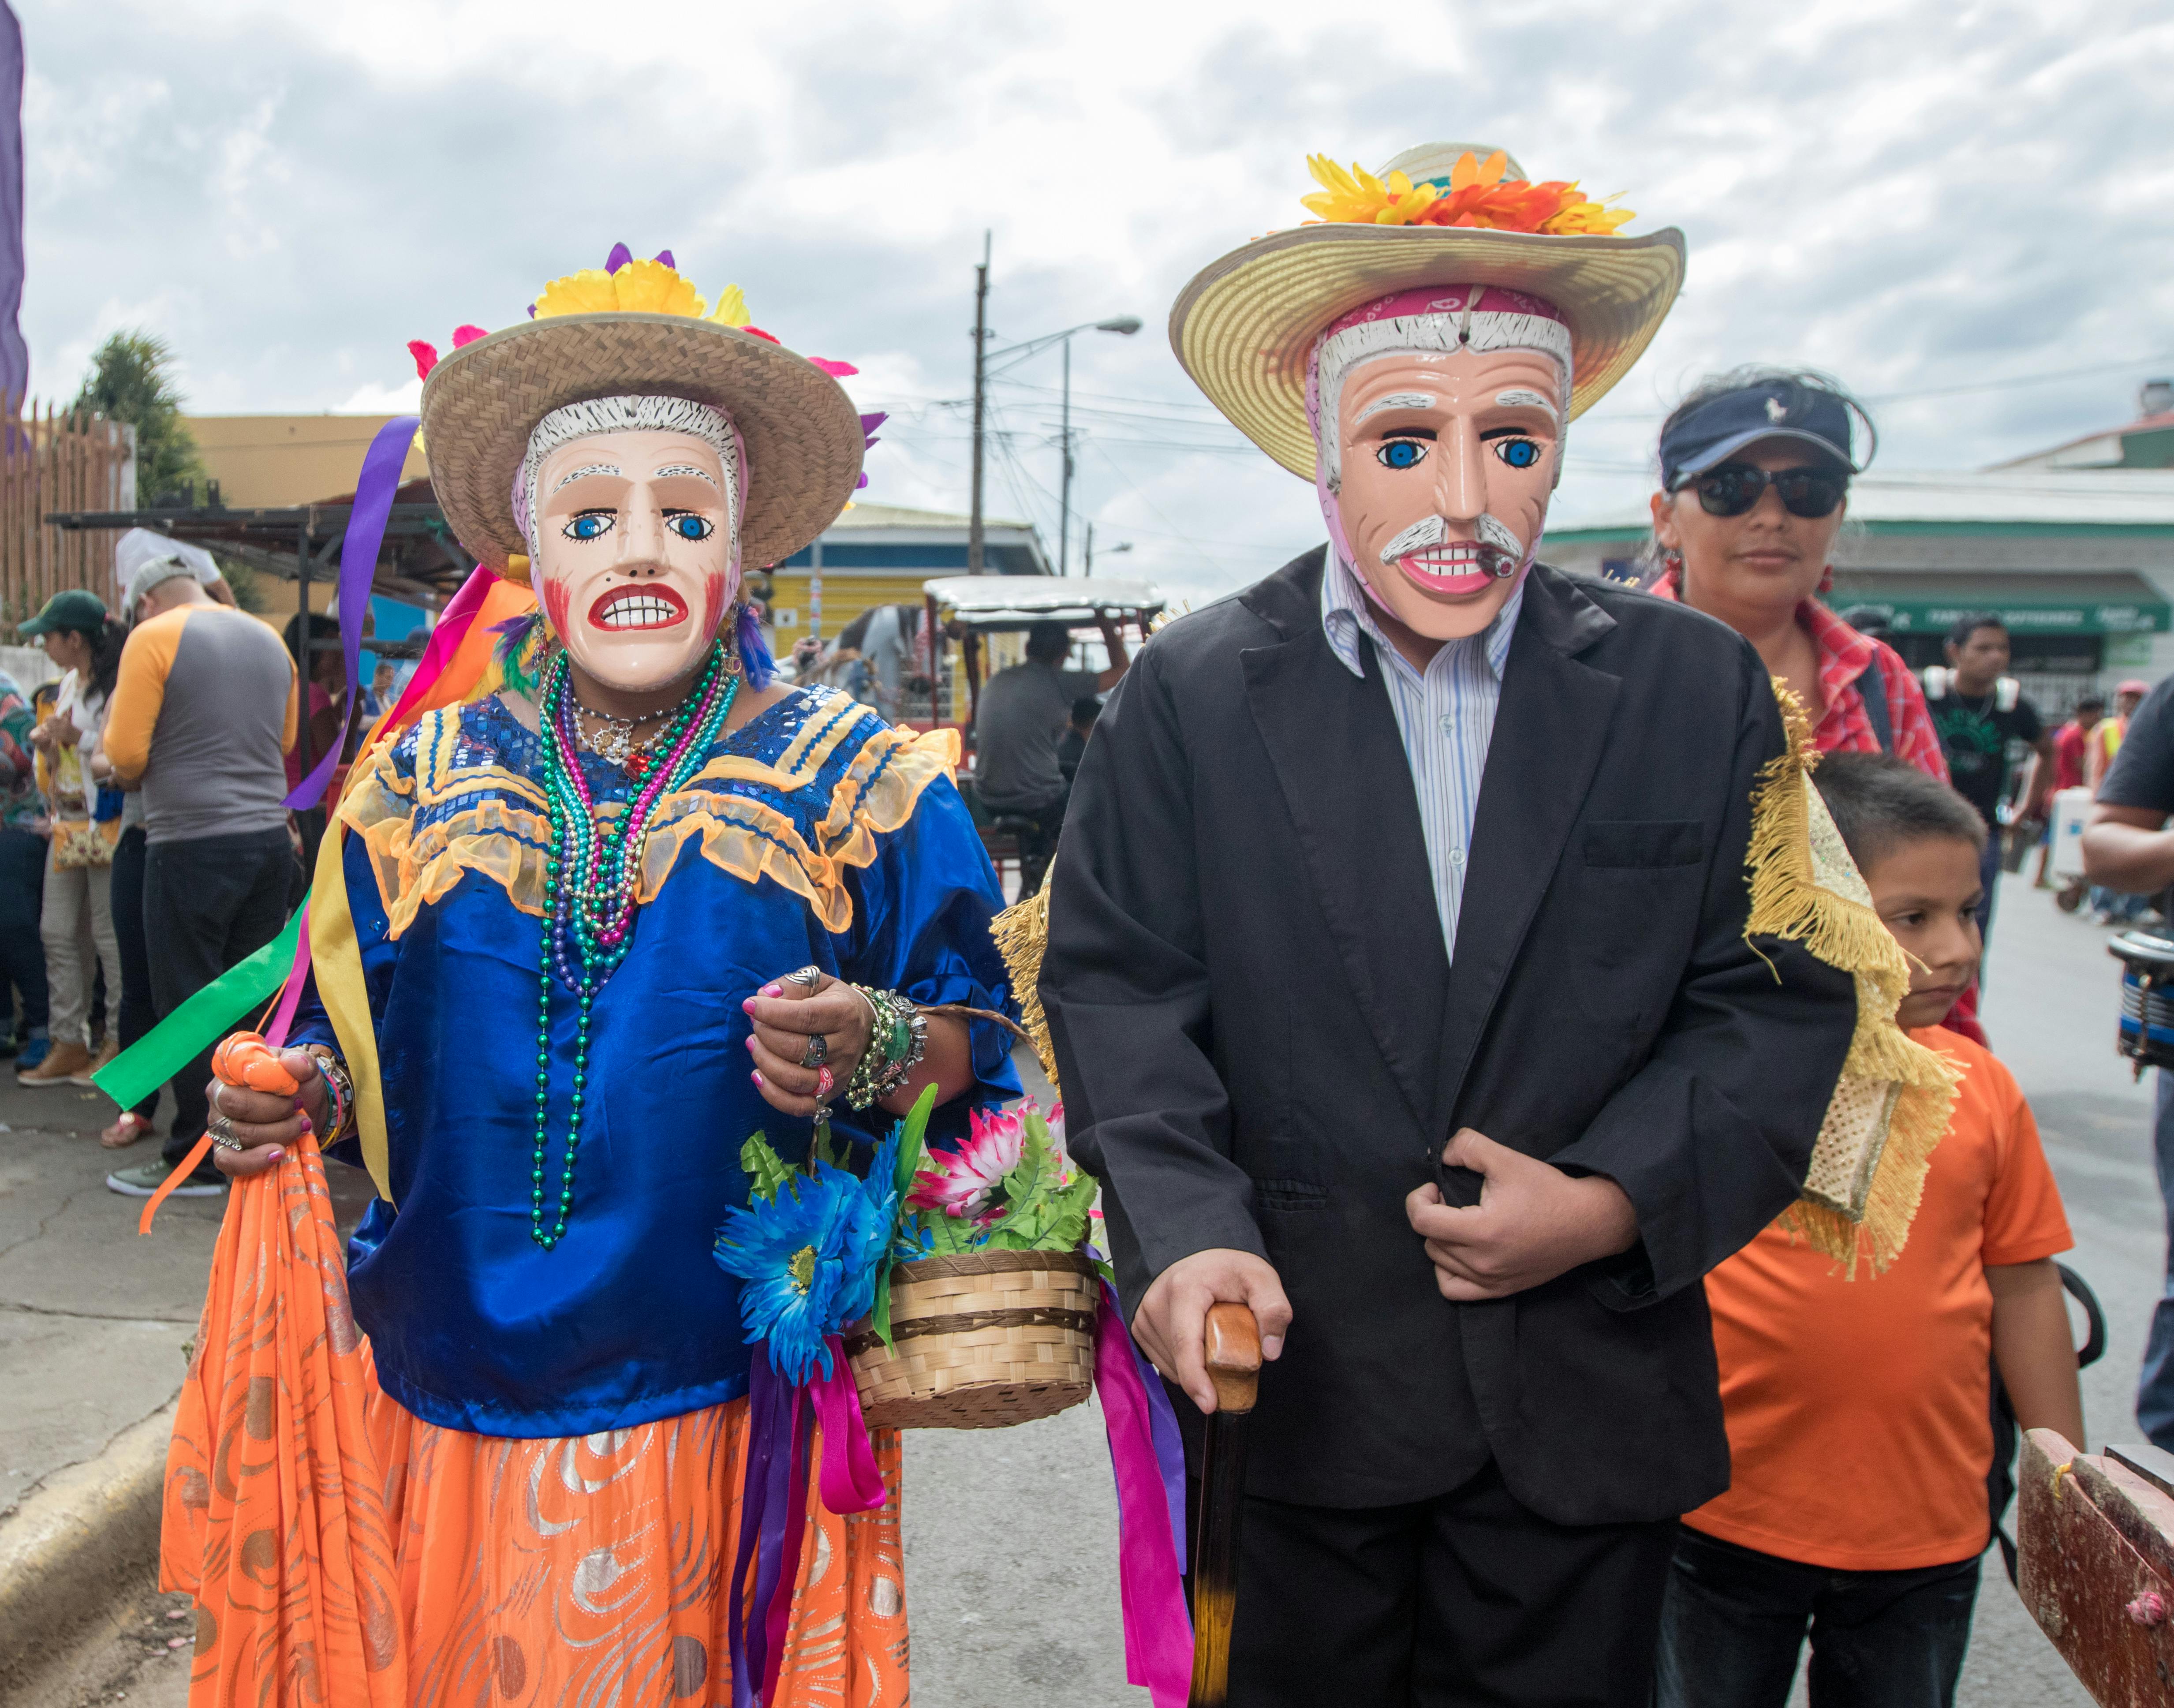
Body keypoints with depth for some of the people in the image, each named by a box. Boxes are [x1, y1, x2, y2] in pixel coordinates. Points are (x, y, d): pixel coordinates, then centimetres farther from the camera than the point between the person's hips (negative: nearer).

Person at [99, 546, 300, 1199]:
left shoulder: (153, 638, -6)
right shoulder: (269, 639, 12)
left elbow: (125, 754, -8)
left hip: (192, 845, -6)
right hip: (269, 838, 6)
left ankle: (197, 1160, 7)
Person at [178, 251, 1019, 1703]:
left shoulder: (863, 783, -5)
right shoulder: (418, 785, 4)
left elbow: (979, 1051, -6)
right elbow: (358, 1059, 11)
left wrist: (877, 1052, -26)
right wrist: (296, 1098, -9)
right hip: (451, 1412, 3)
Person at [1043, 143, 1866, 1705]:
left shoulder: (1699, 685, -2)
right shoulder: (1190, 694, -4)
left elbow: (1781, 993, 0)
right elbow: (1120, 988, -6)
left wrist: (1616, 1206, -13)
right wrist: (1186, 1228, -20)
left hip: (1587, 1394, 1)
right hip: (1288, 1373, 0)